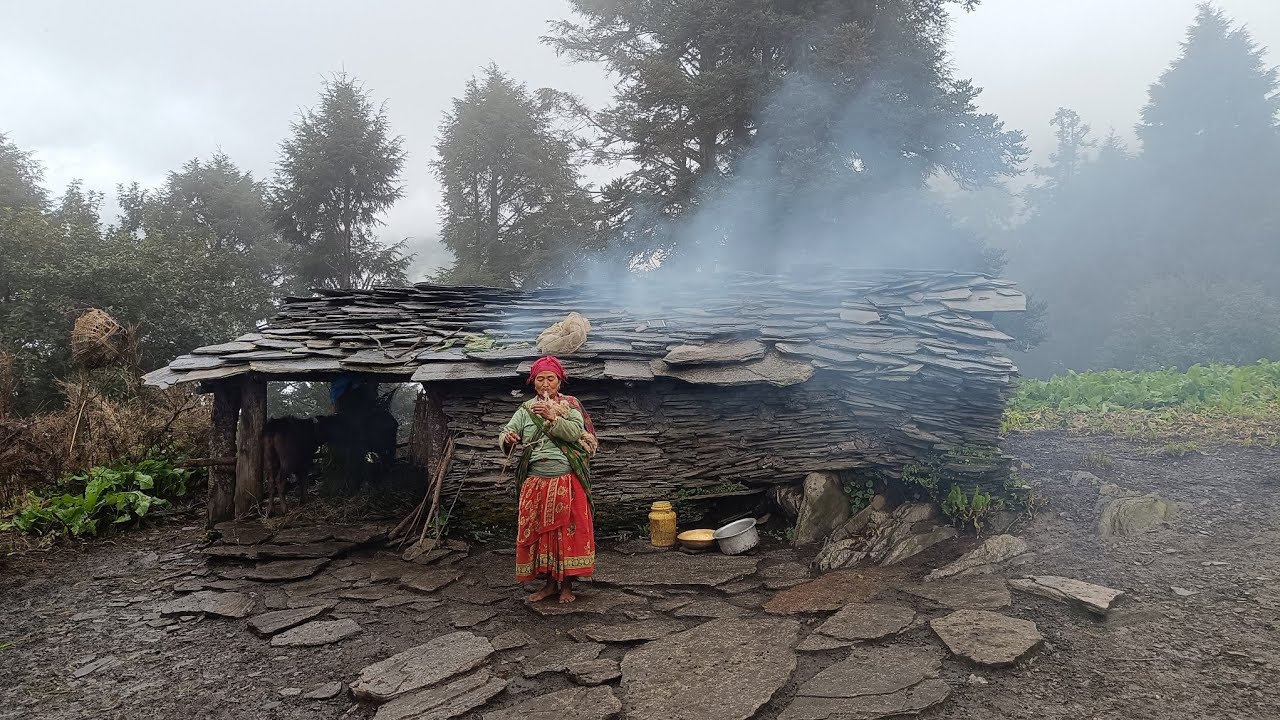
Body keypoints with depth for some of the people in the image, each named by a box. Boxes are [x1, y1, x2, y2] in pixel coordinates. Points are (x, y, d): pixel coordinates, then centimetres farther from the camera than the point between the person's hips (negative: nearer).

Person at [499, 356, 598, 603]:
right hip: (536, 483, 3)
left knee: (568, 530, 0)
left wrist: (552, 416, -24)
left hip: (567, 482, -2)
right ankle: (550, 582, 18)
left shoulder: (571, 405, 4)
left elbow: (575, 433, -12)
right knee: (537, 531, 5)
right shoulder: (526, 409, 10)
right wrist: (507, 438, -23)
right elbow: (504, 435, 1)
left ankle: (567, 584, 12)